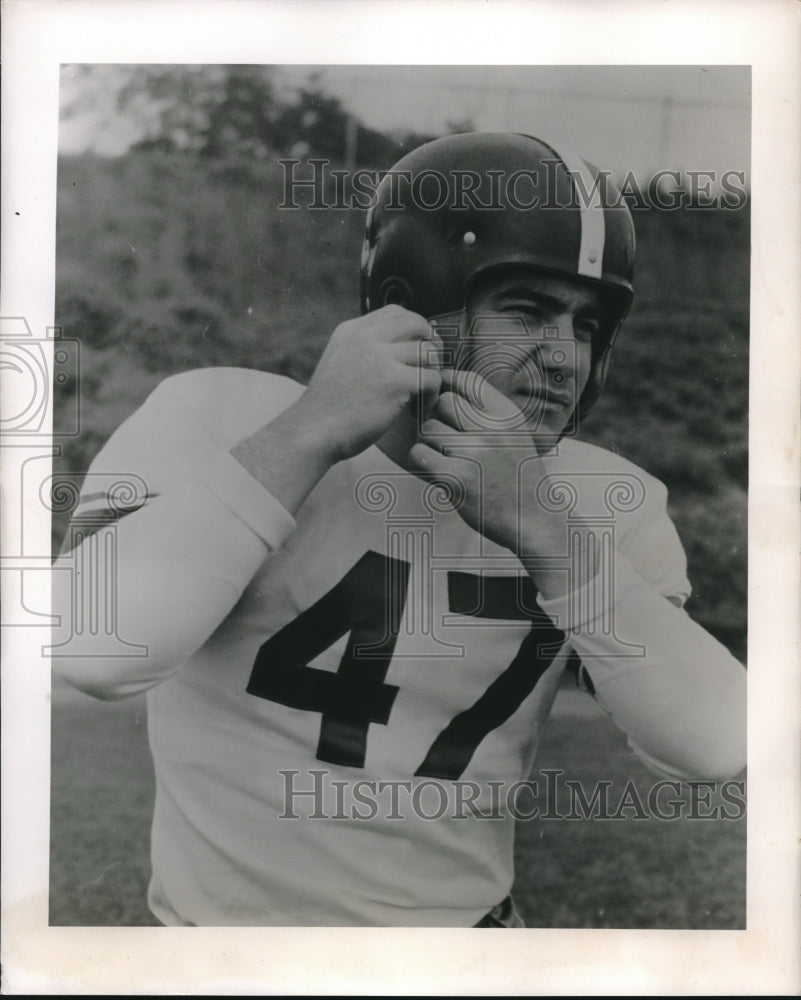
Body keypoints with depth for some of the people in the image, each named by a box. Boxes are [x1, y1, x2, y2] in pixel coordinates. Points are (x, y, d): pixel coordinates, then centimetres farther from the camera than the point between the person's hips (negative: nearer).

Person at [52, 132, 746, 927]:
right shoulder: (226, 419, -15)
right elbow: (93, 653, -28)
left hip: (467, 918, 2)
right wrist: (311, 433, -28)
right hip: (224, 915, -1)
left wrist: (542, 528, -24)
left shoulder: (608, 502, -5)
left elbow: (712, 749, -15)